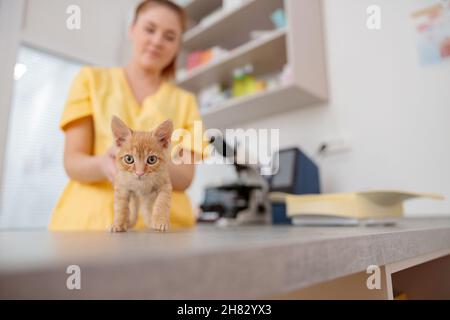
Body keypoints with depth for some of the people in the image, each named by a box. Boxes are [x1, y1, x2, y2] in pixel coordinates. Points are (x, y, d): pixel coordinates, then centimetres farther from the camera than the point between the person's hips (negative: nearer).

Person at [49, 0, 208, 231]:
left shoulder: (185, 101, 11)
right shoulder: (91, 79, 8)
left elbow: (185, 178, 0)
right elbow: (72, 162, 0)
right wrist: (104, 164, -21)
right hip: (90, 221, -1)